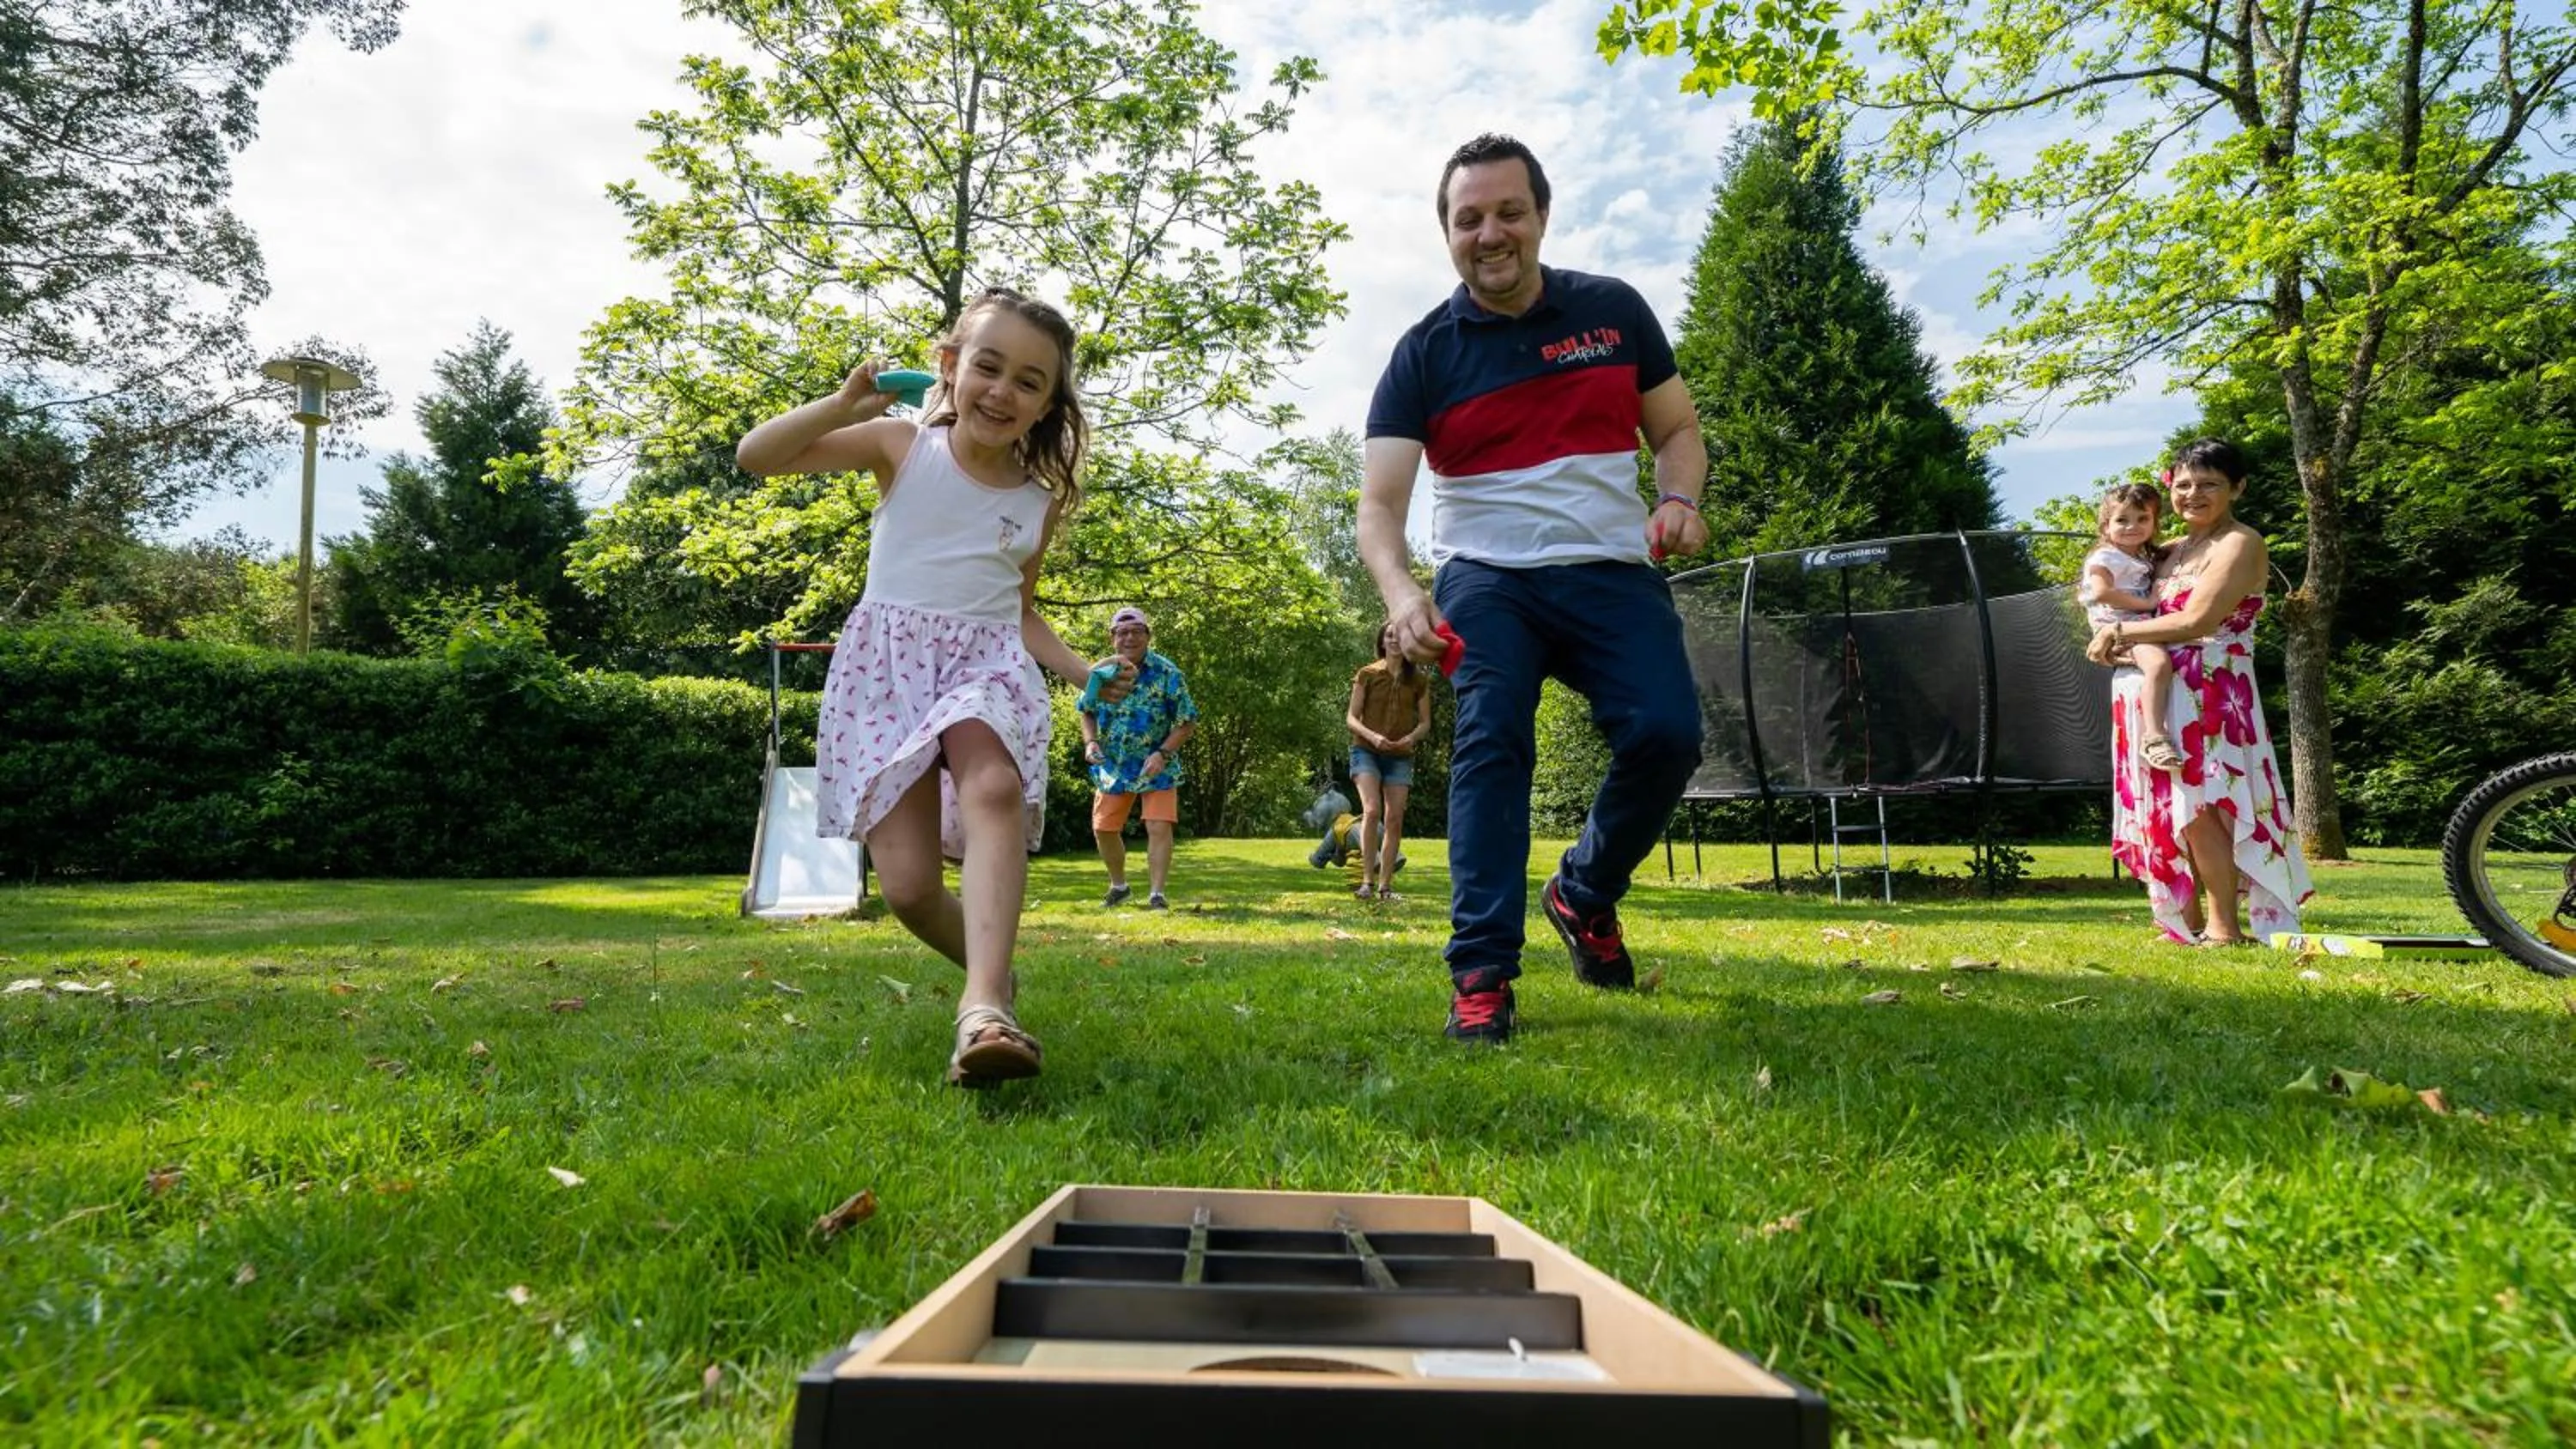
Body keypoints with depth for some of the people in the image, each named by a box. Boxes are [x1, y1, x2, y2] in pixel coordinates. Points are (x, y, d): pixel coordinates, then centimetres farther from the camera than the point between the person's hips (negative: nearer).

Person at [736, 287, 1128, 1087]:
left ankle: (984, 1008, -46)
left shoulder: (1039, 501, 11)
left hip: (988, 661, 1)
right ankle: (994, 972, 22)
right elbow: (755, 457, 0)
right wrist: (848, 400, -13)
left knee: (994, 789, -35)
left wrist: (1083, 671, 5)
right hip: (887, 661, -1)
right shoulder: (902, 445, 3)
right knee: (908, 888, -9)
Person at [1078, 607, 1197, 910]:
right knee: (1103, 829, 8)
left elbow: (1187, 723, -11)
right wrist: (1091, 741, -8)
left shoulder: (1167, 673, -14)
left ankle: (1156, 894, -1)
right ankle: (1118, 885, 32)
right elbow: (1086, 713, 12)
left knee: (1159, 827, -13)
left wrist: (1163, 753, -23)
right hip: (1112, 766, 4)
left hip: (1156, 767, -3)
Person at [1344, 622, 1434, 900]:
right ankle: (1367, 880, -16)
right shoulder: (1367, 674, 1)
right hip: (1366, 751, -2)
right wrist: (1372, 736, -18)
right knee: (1372, 810, -21)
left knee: (1394, 820, -2)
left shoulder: (1419, 679, 6)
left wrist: (1412, 737, -13)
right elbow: (1351, 717, 0)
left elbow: (1425, 721, 8)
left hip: (1400, 757, 2)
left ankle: (1385, 885, 5)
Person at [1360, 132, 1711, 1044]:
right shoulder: (1424, 355, 1)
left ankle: (1585, 894, 11)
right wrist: (1401, 594, -30)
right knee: (1490, 743, -19)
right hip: (1486, 582, -1)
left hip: (1613, 573, 2)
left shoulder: (1614, 311, 8)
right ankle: (1481, 975, -16)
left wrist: (1680, 499, -8)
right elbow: (1379, 502, -9)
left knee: (1666, 732, -16)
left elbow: (1677, 429, 16)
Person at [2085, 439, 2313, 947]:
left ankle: (2226, 928, -8)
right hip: (2157, 693, 8)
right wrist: (2111, 632, 8)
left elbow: (2197, 622, -16)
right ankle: (2189, 923, 12)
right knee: (2167, 808, 6)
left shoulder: (2240, 543, -5)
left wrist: (2120, 632, -8)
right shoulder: (2173, 550, 20)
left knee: (2197, 807, -13)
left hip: (2206, 691, -8)